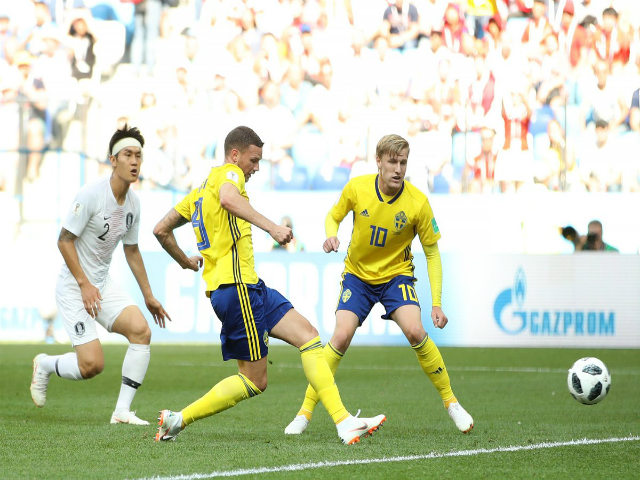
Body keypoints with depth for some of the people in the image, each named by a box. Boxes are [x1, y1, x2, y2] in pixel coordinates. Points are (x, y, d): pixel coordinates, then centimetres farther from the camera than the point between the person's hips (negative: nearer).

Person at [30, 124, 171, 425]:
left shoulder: (133, 203, 5)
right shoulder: (91, 195, -18)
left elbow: (132, 250, 18)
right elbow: (64, 240, -15)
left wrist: (148, 296, 19)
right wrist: (85, 284, -19)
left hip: (103, 284, 7)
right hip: (73, 287, -7)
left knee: (141, 330, -16)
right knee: (92, 365, -16)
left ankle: (122, 411, -8)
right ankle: (44, 365, 18)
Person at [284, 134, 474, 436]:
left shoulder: (417, 202, -18)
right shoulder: (356, 188, -15)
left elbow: (432, 253, -9)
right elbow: (333, 216, 5)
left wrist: (436, 303, -14)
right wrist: (331, 235, -20)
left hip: (397, 275, -1)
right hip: (357, 274, 1)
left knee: (415, 332, -23)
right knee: (341, 336, -17)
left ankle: (450, 402, -3)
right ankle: (305, 412, -7)